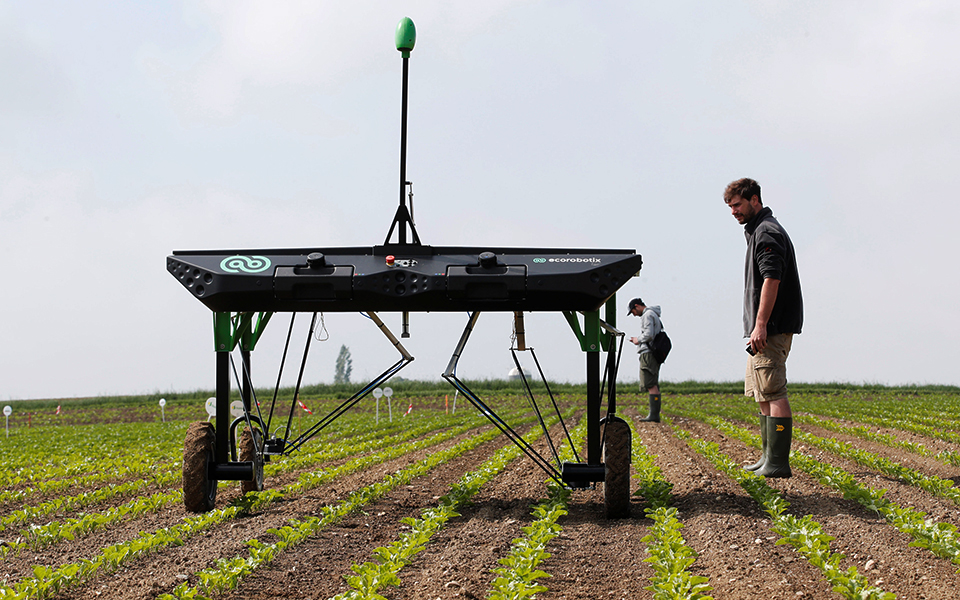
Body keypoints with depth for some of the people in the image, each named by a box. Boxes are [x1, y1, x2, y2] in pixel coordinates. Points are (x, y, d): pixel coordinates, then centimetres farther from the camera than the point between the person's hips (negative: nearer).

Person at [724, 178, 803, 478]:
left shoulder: (766, 232, -12)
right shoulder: (757, 231, 21)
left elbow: (772, 279, -22)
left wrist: (761, 324, -25)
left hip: (771, 329, -11)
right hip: (762, 330, 11)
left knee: (773, 394, -13)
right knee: (763, 395, 14)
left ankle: (777, 463, -15)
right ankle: (769, 457, 18)